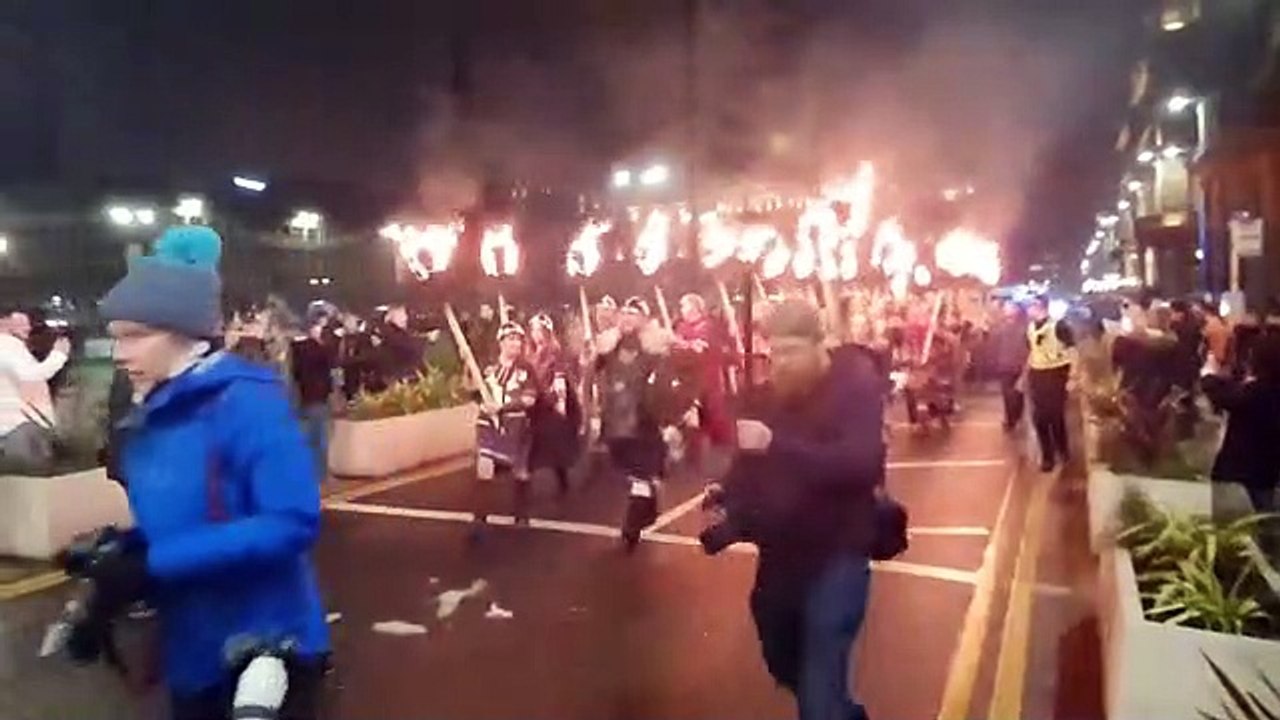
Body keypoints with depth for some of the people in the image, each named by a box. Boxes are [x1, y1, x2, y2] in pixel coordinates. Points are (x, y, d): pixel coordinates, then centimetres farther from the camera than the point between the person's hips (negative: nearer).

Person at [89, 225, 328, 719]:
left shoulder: (246, 401, -18)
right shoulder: (147, 419, 6)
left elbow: (292, 523, -25)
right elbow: (164, 526, 14)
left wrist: (153, 565, -25)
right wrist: (123, 557, -7)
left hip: (266, 649, -7)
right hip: (192, 654, 7)